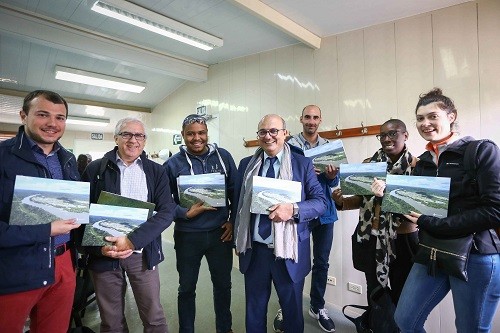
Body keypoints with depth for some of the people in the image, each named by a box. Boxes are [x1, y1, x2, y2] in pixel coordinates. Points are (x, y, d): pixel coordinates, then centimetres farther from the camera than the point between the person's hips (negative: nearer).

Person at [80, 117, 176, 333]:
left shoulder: (156, 172, 2)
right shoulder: (95, 169, 2)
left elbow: (166, 212, -7)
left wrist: (132, 240, -19)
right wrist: (99, 247, -14)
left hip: (142, 253, 0)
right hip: (104, 254, 0)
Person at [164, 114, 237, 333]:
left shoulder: (223, 156, -1)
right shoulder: (173, 164, -6)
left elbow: (235, 192, 5)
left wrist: (233, 220, -1)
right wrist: (186, 214, -18)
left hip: (220, 233, 2)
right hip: (187, 235, -1)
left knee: (223, 284, 18)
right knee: (187, 288, 16)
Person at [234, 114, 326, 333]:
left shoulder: (303, 164, -4)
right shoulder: (246, 164, 5)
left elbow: (320, 202, -7)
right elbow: (238, 203, 10)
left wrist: (293, 209, -25)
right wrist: (238, 239, 7)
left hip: (288, 252, -2)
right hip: (253, 250, 2)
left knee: (292, 310, 19)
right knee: (254, 310, 20)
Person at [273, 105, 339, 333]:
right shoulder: (290, 144, -3)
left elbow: (333, 182, 5)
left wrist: (332, 176, -17)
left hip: (324, 211, 4)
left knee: (322, 262, 13)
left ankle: (317, 307, 31)